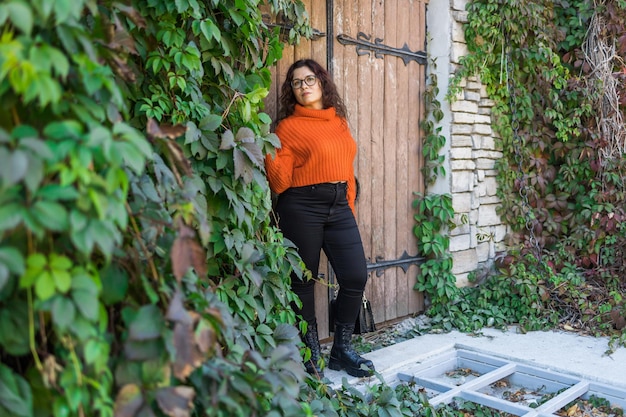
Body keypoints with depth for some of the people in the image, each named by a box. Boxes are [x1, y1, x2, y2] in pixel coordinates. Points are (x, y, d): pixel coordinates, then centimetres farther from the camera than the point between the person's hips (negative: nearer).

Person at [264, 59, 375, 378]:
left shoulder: (339, 120, 13)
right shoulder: (288, 126, -2)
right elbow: (280, 183, -8)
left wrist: (350, 207, 13)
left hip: (339, 207, 5)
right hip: (302, 208, -5)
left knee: (356, 277, 0)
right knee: (304, 280, 5)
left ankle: (342, 349, 19)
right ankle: (311, 352, 23)